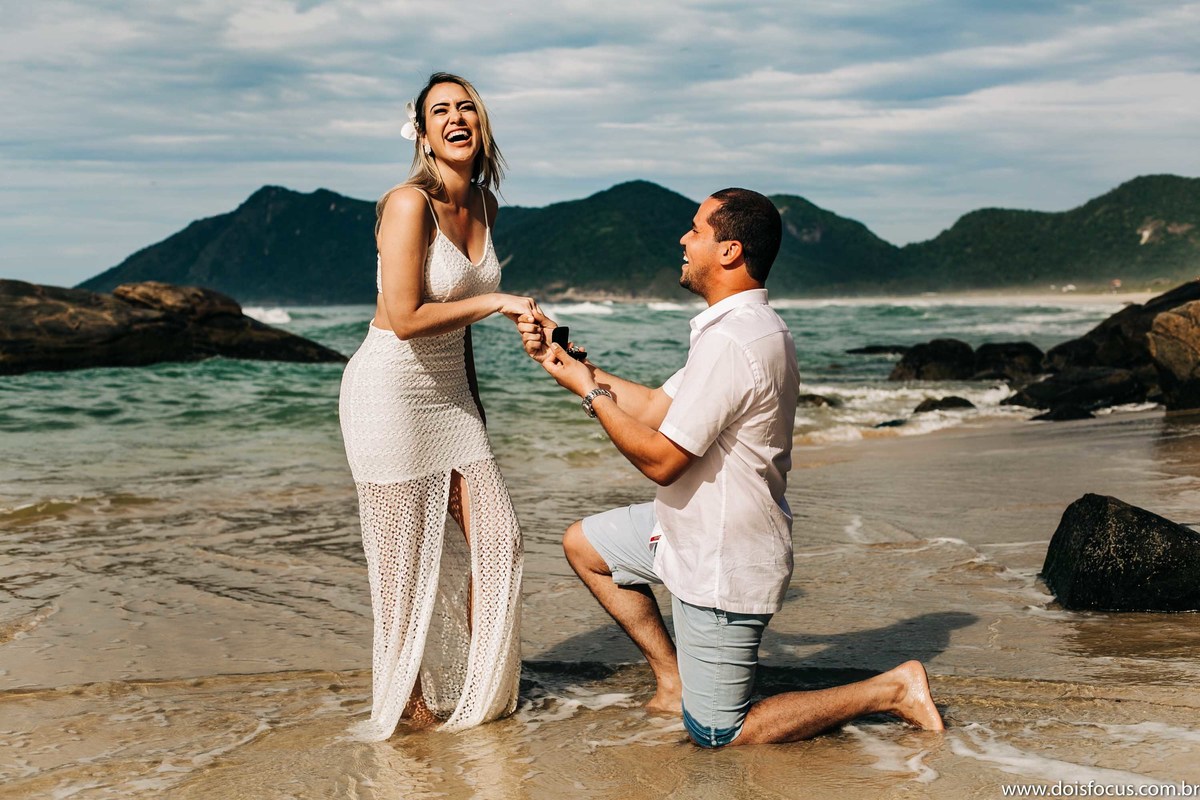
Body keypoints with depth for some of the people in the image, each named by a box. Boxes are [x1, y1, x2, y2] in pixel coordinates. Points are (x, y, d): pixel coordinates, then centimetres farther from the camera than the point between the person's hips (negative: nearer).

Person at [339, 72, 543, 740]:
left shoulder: (484, 205, 6)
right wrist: (494, 301, -16)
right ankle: (407, 698, 21)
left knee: (498, 538, 9)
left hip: (449, 390, 8)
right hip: (391, 390, -8)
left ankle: (482, 688, 26)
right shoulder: (409, 203, -19)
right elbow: (405, 318, -23)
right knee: (410, 556, 1)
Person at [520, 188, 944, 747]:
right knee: (585, 545, 21)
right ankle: (675, 681, 23)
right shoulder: (750, 325, 7)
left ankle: (889, 690, 5)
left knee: (715, 735, 2)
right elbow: (657, 408, 10)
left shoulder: (729, 342, -27)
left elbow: (661, 459, -24)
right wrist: (563, 360, 8)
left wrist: (590, 390, -11)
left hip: (723, 563, -10)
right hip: (698, 528, 10)